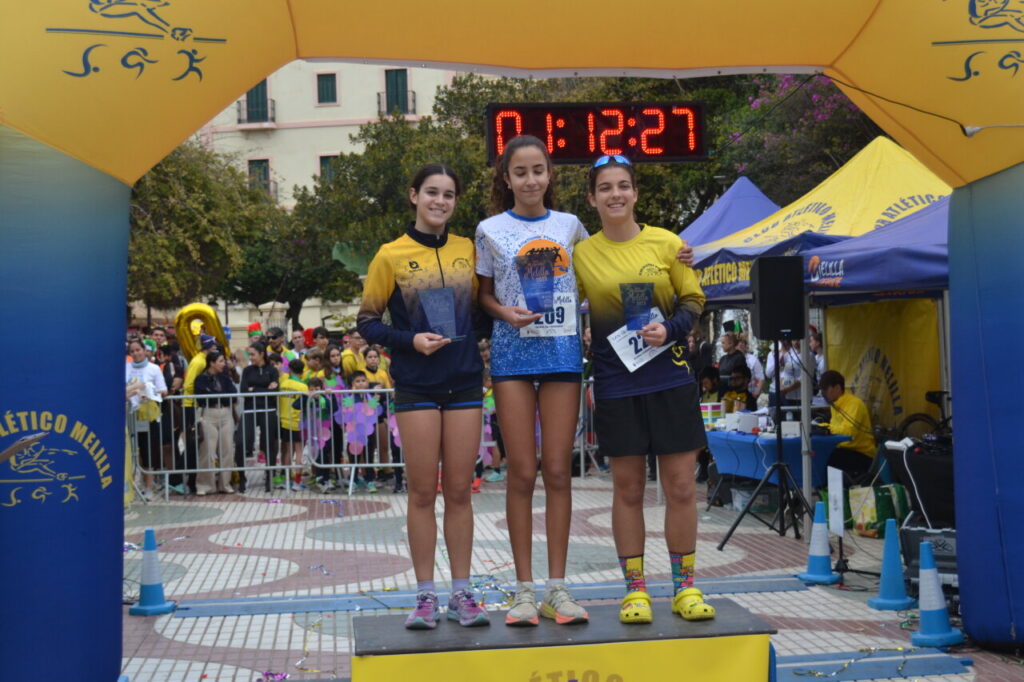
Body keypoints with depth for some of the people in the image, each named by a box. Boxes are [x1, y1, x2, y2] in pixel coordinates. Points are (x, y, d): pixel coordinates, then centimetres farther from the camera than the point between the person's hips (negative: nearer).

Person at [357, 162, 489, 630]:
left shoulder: (468, 251, 8)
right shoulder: (391, 256, 0)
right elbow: (367, 321, 1)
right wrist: (410, 340, -14)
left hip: (464, 383, 3)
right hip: (416, 386, -2)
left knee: (459, 490, 6)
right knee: (423, 492, 2)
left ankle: (461, 594, 14)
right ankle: (425, 595, 11)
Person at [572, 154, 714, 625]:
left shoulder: (666, 243, 2)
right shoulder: (582, 254, 3)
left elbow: (693, 301, 7)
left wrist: (670, 329, -12)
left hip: (670, 378, 0)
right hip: (615, 385, 0)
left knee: (680, 485, 3)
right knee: (627, 488, 5)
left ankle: (684, 586, 16)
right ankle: (635, 589, 16)